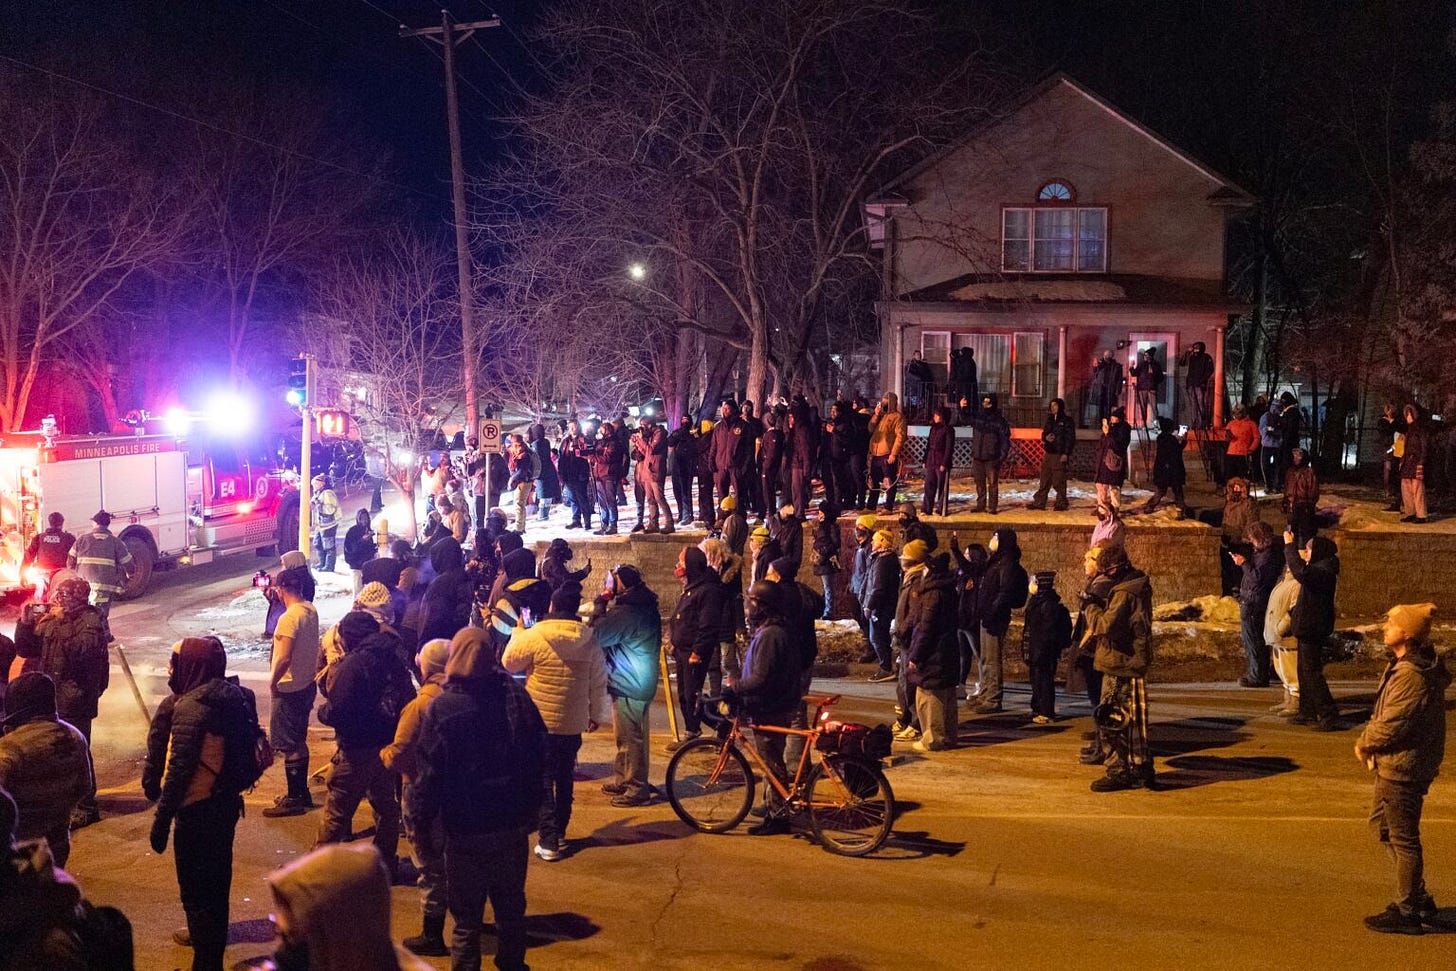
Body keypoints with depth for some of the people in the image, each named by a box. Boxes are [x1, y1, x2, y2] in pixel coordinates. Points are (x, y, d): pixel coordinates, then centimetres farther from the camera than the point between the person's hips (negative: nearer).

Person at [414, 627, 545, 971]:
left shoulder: (440, 708, -15)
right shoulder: (517, 698, -5)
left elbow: (430, 772, -13)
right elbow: (538, 758, 3)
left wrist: (424, 816, 1)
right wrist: (531, 810, 14)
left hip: (465, 830, -3)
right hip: (514, 826, 4)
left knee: (467, 918, 9)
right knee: (511, 909, 20)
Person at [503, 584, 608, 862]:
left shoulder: (534, 636, -14)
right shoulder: (589, 641, -2)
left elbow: (509, 662, 1)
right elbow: (598, 683, 5)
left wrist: (518, 632, 14)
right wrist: (597, 715, 18)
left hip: (540, 722, -3)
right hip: (573, 724, 3)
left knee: (543, 780, 3)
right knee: (564, 779, 17)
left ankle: (549, 841, -1)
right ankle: (560, 834, 25)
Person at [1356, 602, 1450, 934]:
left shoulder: (1411, 675, -24)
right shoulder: (1402, 664, 9)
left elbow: (1392, 726, -24)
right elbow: (1386, 714, 17)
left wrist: (1365, 744, -7)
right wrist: (1369, 740, 4)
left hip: (1402, 767, -11)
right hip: (1395, 764, 11)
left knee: (1403, 838, 1)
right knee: (1382, 824, 20)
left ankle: (1408, 912, 12)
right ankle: (1418, 900, 30)